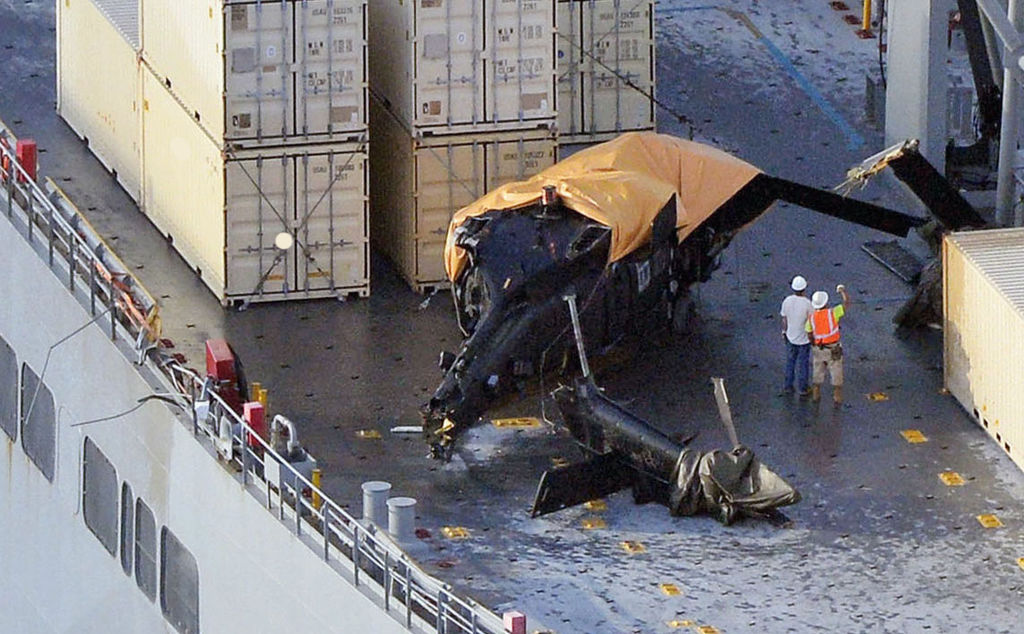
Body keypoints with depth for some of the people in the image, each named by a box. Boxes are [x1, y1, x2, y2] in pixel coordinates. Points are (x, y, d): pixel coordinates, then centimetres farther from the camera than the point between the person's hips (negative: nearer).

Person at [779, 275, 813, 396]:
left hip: (791, 337, 3)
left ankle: (788, 386, 27)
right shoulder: (807, 303, -24)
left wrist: (784, 332, 14)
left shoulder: (787, 301, -14)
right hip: (804, 338, -3)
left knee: (790, 362, 19)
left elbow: (784, 319, -2)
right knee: (803, 363, 12)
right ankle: (803, 388, 22)